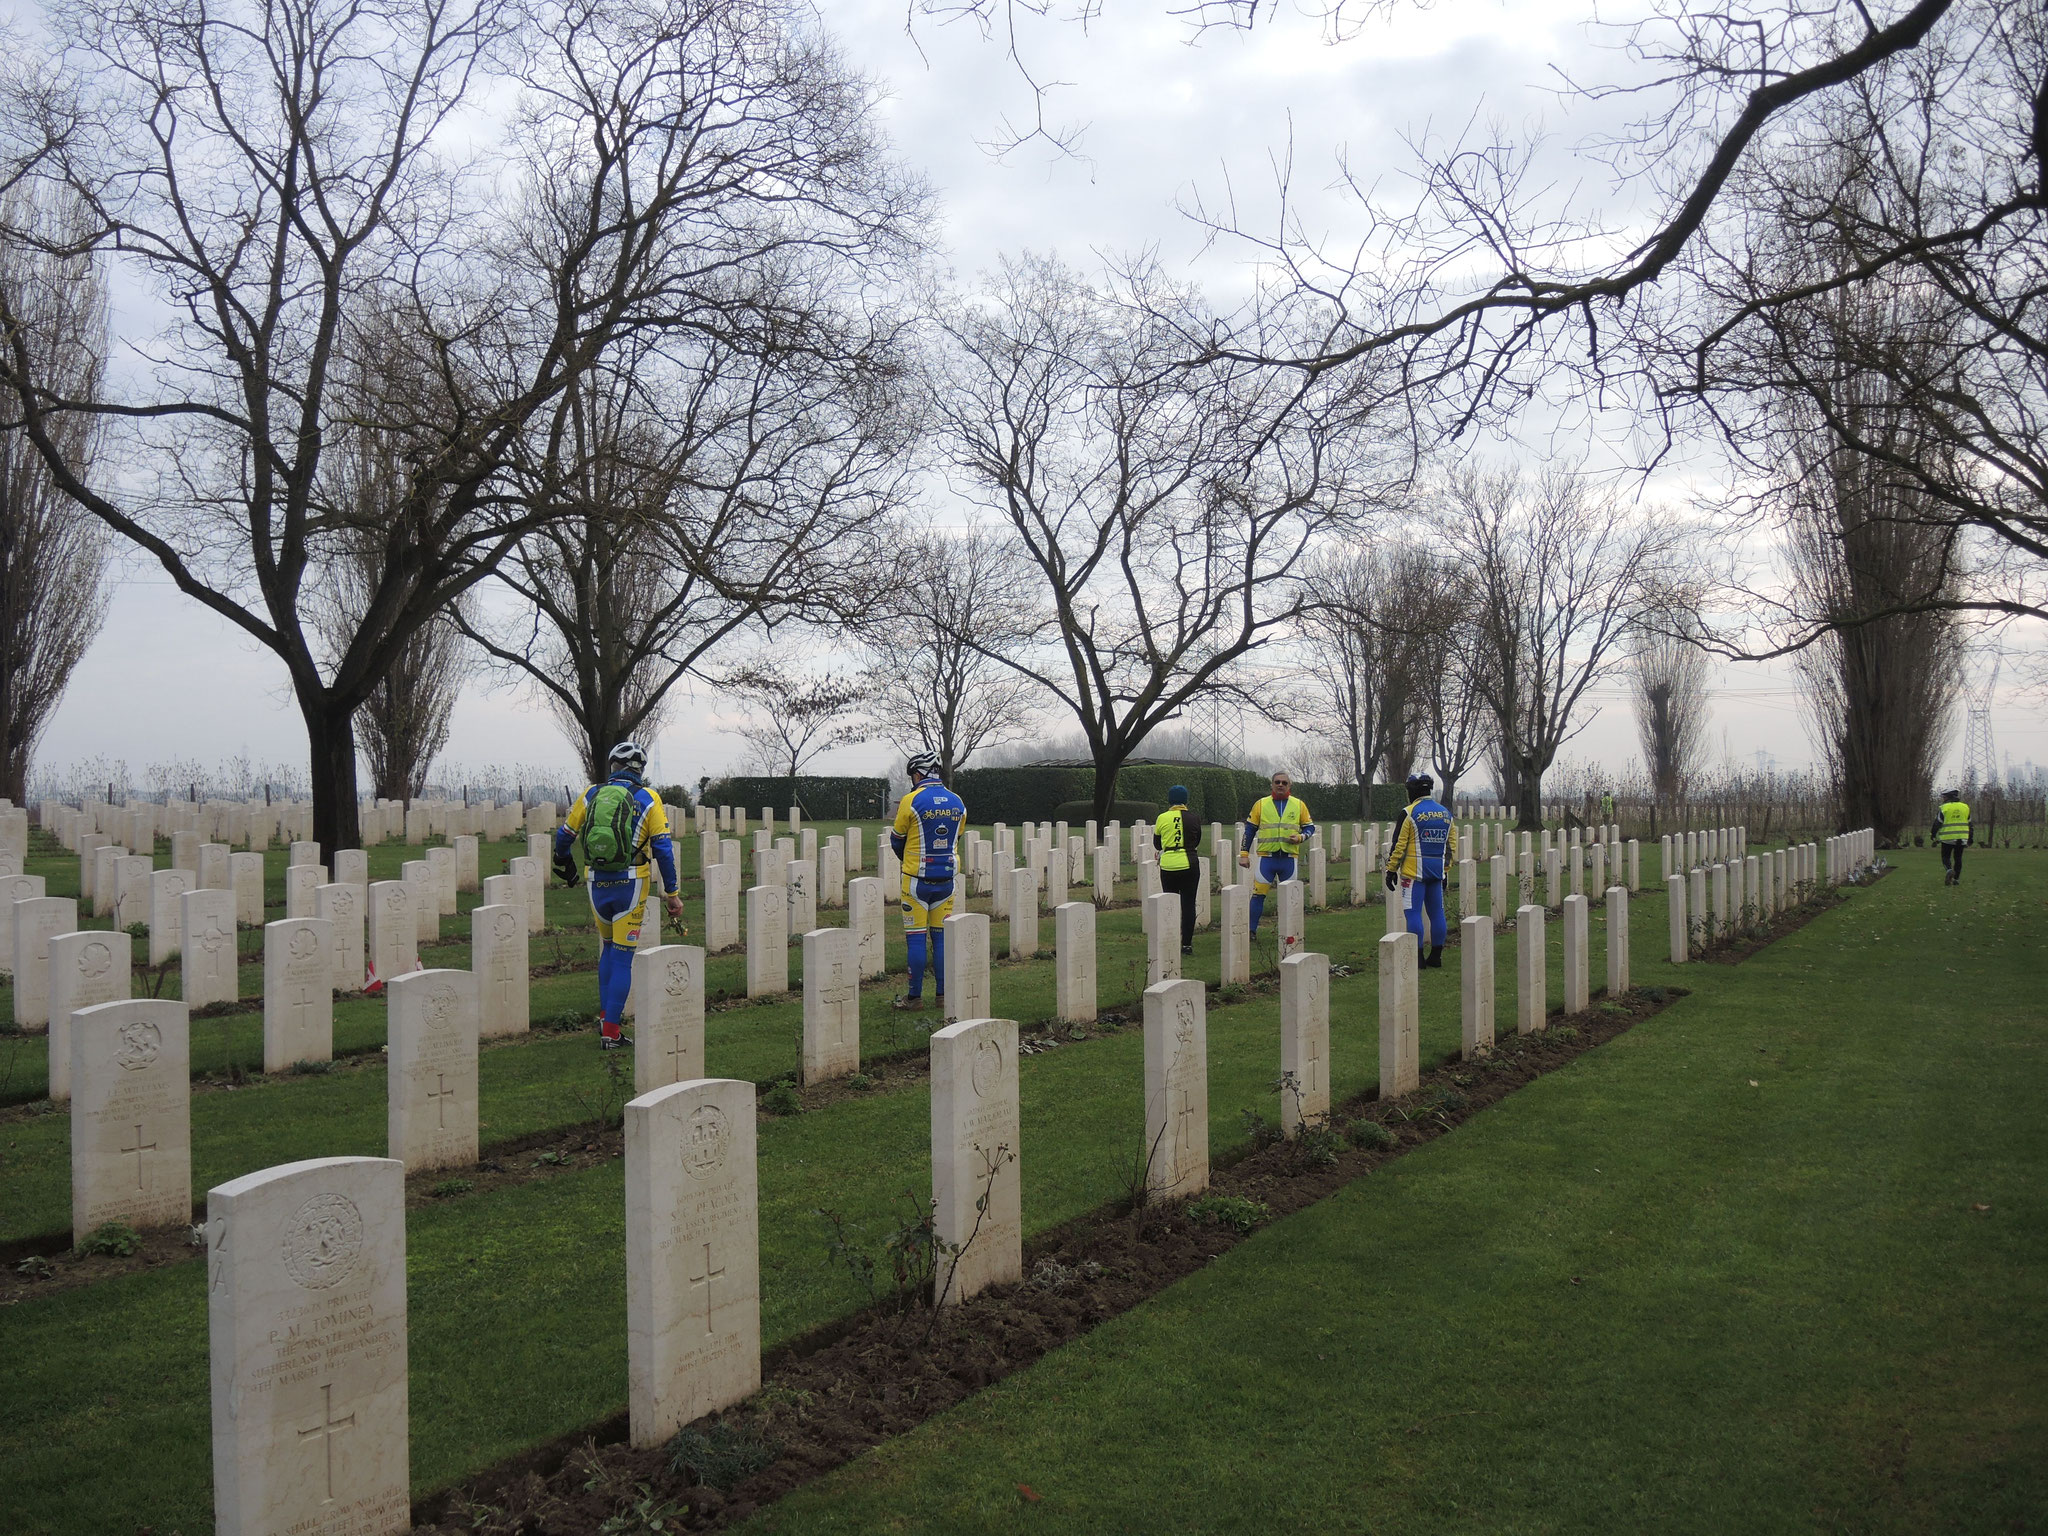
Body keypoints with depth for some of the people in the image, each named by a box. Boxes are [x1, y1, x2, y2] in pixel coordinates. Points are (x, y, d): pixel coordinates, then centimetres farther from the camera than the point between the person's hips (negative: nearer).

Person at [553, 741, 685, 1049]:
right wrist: (672, 893, 0)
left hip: (597, 885, 3)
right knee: (622, 958, 3)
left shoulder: (591, 795, 5)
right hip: (630, 885, -3)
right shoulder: (648, 799, -3)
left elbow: (564, 836, 12)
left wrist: (563, 865, 33)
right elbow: (663, 848, -6)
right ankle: (611, 1031, 2)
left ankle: (606, 1015, 22)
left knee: (608, 949, 24)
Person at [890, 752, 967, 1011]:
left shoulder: (912, 801, -10)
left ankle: (915, 997, 4)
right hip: (946, 879, 5)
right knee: (941, 937, 10)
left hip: (917, 881, -5)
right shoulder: (957, 803, 6)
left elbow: (897, 840, 2)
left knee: (916, 939, 0)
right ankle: (942, 995, 13)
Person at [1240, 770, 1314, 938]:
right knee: (1258, 894, -6)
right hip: (1267, 858, -1)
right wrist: (1244, 853, 3)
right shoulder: (1261, 804, 5)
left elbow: (1310, 827, 13)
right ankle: (1251, 930, 0)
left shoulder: (1299, 805, 7)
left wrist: (1300, 838, -9)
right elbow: (1249, 829, 8)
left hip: (1289, 859, 1)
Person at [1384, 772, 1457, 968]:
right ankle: (1436, 957, 14)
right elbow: (1452, 845, 15)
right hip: (1437, 873, 6)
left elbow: (1398, 845, -10)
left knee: (1414, 913, -2)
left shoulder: (1409, 813, -9)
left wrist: (1391, 870, -3)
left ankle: (1417, 957, -4)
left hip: (1414, 871, -6)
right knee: (1436, 913, 9)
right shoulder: (1445, 814, 10)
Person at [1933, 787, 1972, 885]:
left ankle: (1949, 870, -24)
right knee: (1958, 858, 11)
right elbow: (1969, 825, 14)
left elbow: (1937, 823, -6)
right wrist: (1970, 838, 20)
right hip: (1961, 839, 4)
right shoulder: (1965, 807, 8)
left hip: (1948, 838, -4)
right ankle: (1956, 879, 11)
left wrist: (1933, 835, 7)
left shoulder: (1944, 808, -6)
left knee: (1946, 857, 4)